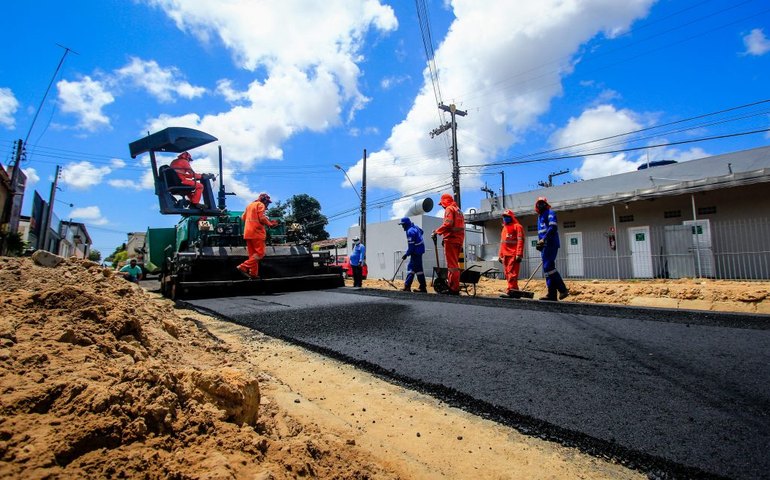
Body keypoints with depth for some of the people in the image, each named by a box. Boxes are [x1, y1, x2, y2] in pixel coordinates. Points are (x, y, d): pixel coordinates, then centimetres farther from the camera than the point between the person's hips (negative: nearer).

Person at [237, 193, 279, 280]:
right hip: (256, 232, -9)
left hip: (247, 232, 9)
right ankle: (243, 267, -18)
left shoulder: (249, 205, 23)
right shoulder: (260, 205, -2)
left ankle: (253, 273, 6)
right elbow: (262, 218, -13)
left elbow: (243, 217, 22)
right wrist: (270, 224, 0)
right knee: (260, 253, -7)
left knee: (253, 254, 9)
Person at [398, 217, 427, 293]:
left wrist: (406, 254, -16)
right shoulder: (415, 227, 9)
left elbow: (411, 246, -22)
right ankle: (407, 285, 14)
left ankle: (423, 287, -4)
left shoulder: (410, 231, -20)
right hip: (418, 250, 10)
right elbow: (421, 231, 30)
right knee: (410, 267, 12)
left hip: (416, 252, -10)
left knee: (418, 269, -7)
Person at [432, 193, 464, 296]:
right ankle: (453, 286, 18)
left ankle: (454, 288, -8)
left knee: (452, 264, -8)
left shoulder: (449, 209, -4)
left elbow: (448, 223, -20)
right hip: (459, 240, 9)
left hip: (451, 240, -9)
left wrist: (437, 232, -14)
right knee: (454, 264, 14)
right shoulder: (458, 210, 24)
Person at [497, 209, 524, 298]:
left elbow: (520, 241, -10)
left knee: (512, 273, -11)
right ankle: (515, 290, 14)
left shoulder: (517, 226, 0)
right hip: (505, 255, 8)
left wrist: (519, 254, -18)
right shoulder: (504, 228, 24)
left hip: (513, 255, -8)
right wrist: (500, 255, 19)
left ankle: (511, 290, -12)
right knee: (507, 274, 8)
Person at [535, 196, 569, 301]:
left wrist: (544, 239, -22)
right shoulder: (539, 216, 25)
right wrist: (539, 243, 16)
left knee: (548, 267, -17)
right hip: (545, 245, 9)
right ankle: (552, 294, 7)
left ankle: (563, 289, -12)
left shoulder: (550, 213, -1)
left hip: (551, 244, -9)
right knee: (547, 268, 6)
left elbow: (553, 228, -16)